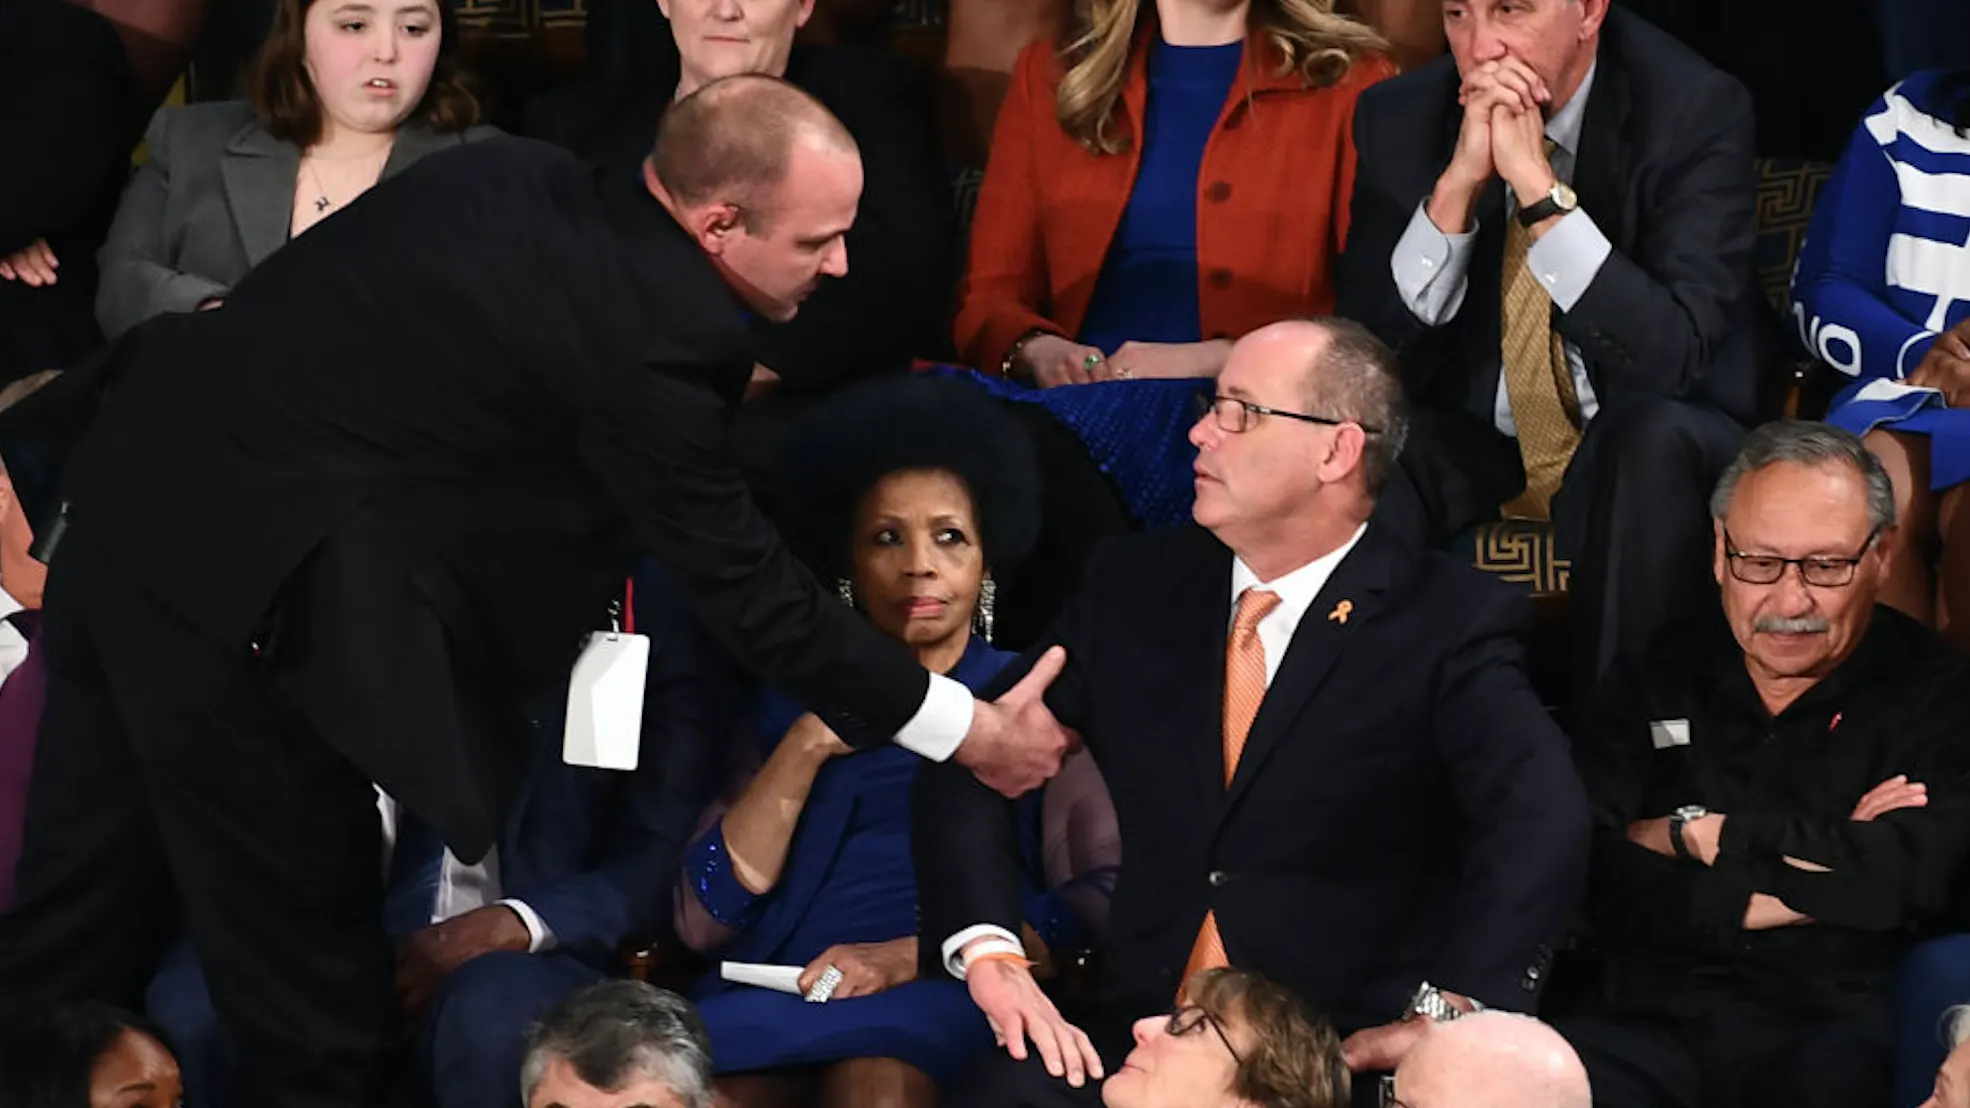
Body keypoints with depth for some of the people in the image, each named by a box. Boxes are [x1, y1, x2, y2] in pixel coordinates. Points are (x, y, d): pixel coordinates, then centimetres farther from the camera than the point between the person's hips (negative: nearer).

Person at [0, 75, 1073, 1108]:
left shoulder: (509, 178, 6)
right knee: (306, 952, 4)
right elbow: (740, 584, -9)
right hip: (250, 583, -8)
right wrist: (971, 732, -1)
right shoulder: (646, 335, -17)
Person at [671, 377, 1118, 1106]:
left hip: (953, 1000, -2)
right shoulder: (786, 706, 23)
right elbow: (704, 922, 11)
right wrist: (806, 746, 0)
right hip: (782, 994, 2)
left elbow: (1105, 897, 1)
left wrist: (921, 953, -12)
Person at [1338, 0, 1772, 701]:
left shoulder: (1695, 113, -16)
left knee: (1654, 434, -36)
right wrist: (1459, 181, -25)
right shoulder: (1402, 117, -7)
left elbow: (1678, 355, -26)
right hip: (1475, 445, 2)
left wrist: (1539, 186, -33)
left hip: (1642, 450, -2)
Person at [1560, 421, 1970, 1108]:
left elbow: (1910, 875, -11)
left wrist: (1700, 835, -1)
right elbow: (1583, 875, 1)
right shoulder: (1657, 685, 17)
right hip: (1653, 1020, 2)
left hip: (1839, 1032, -2)